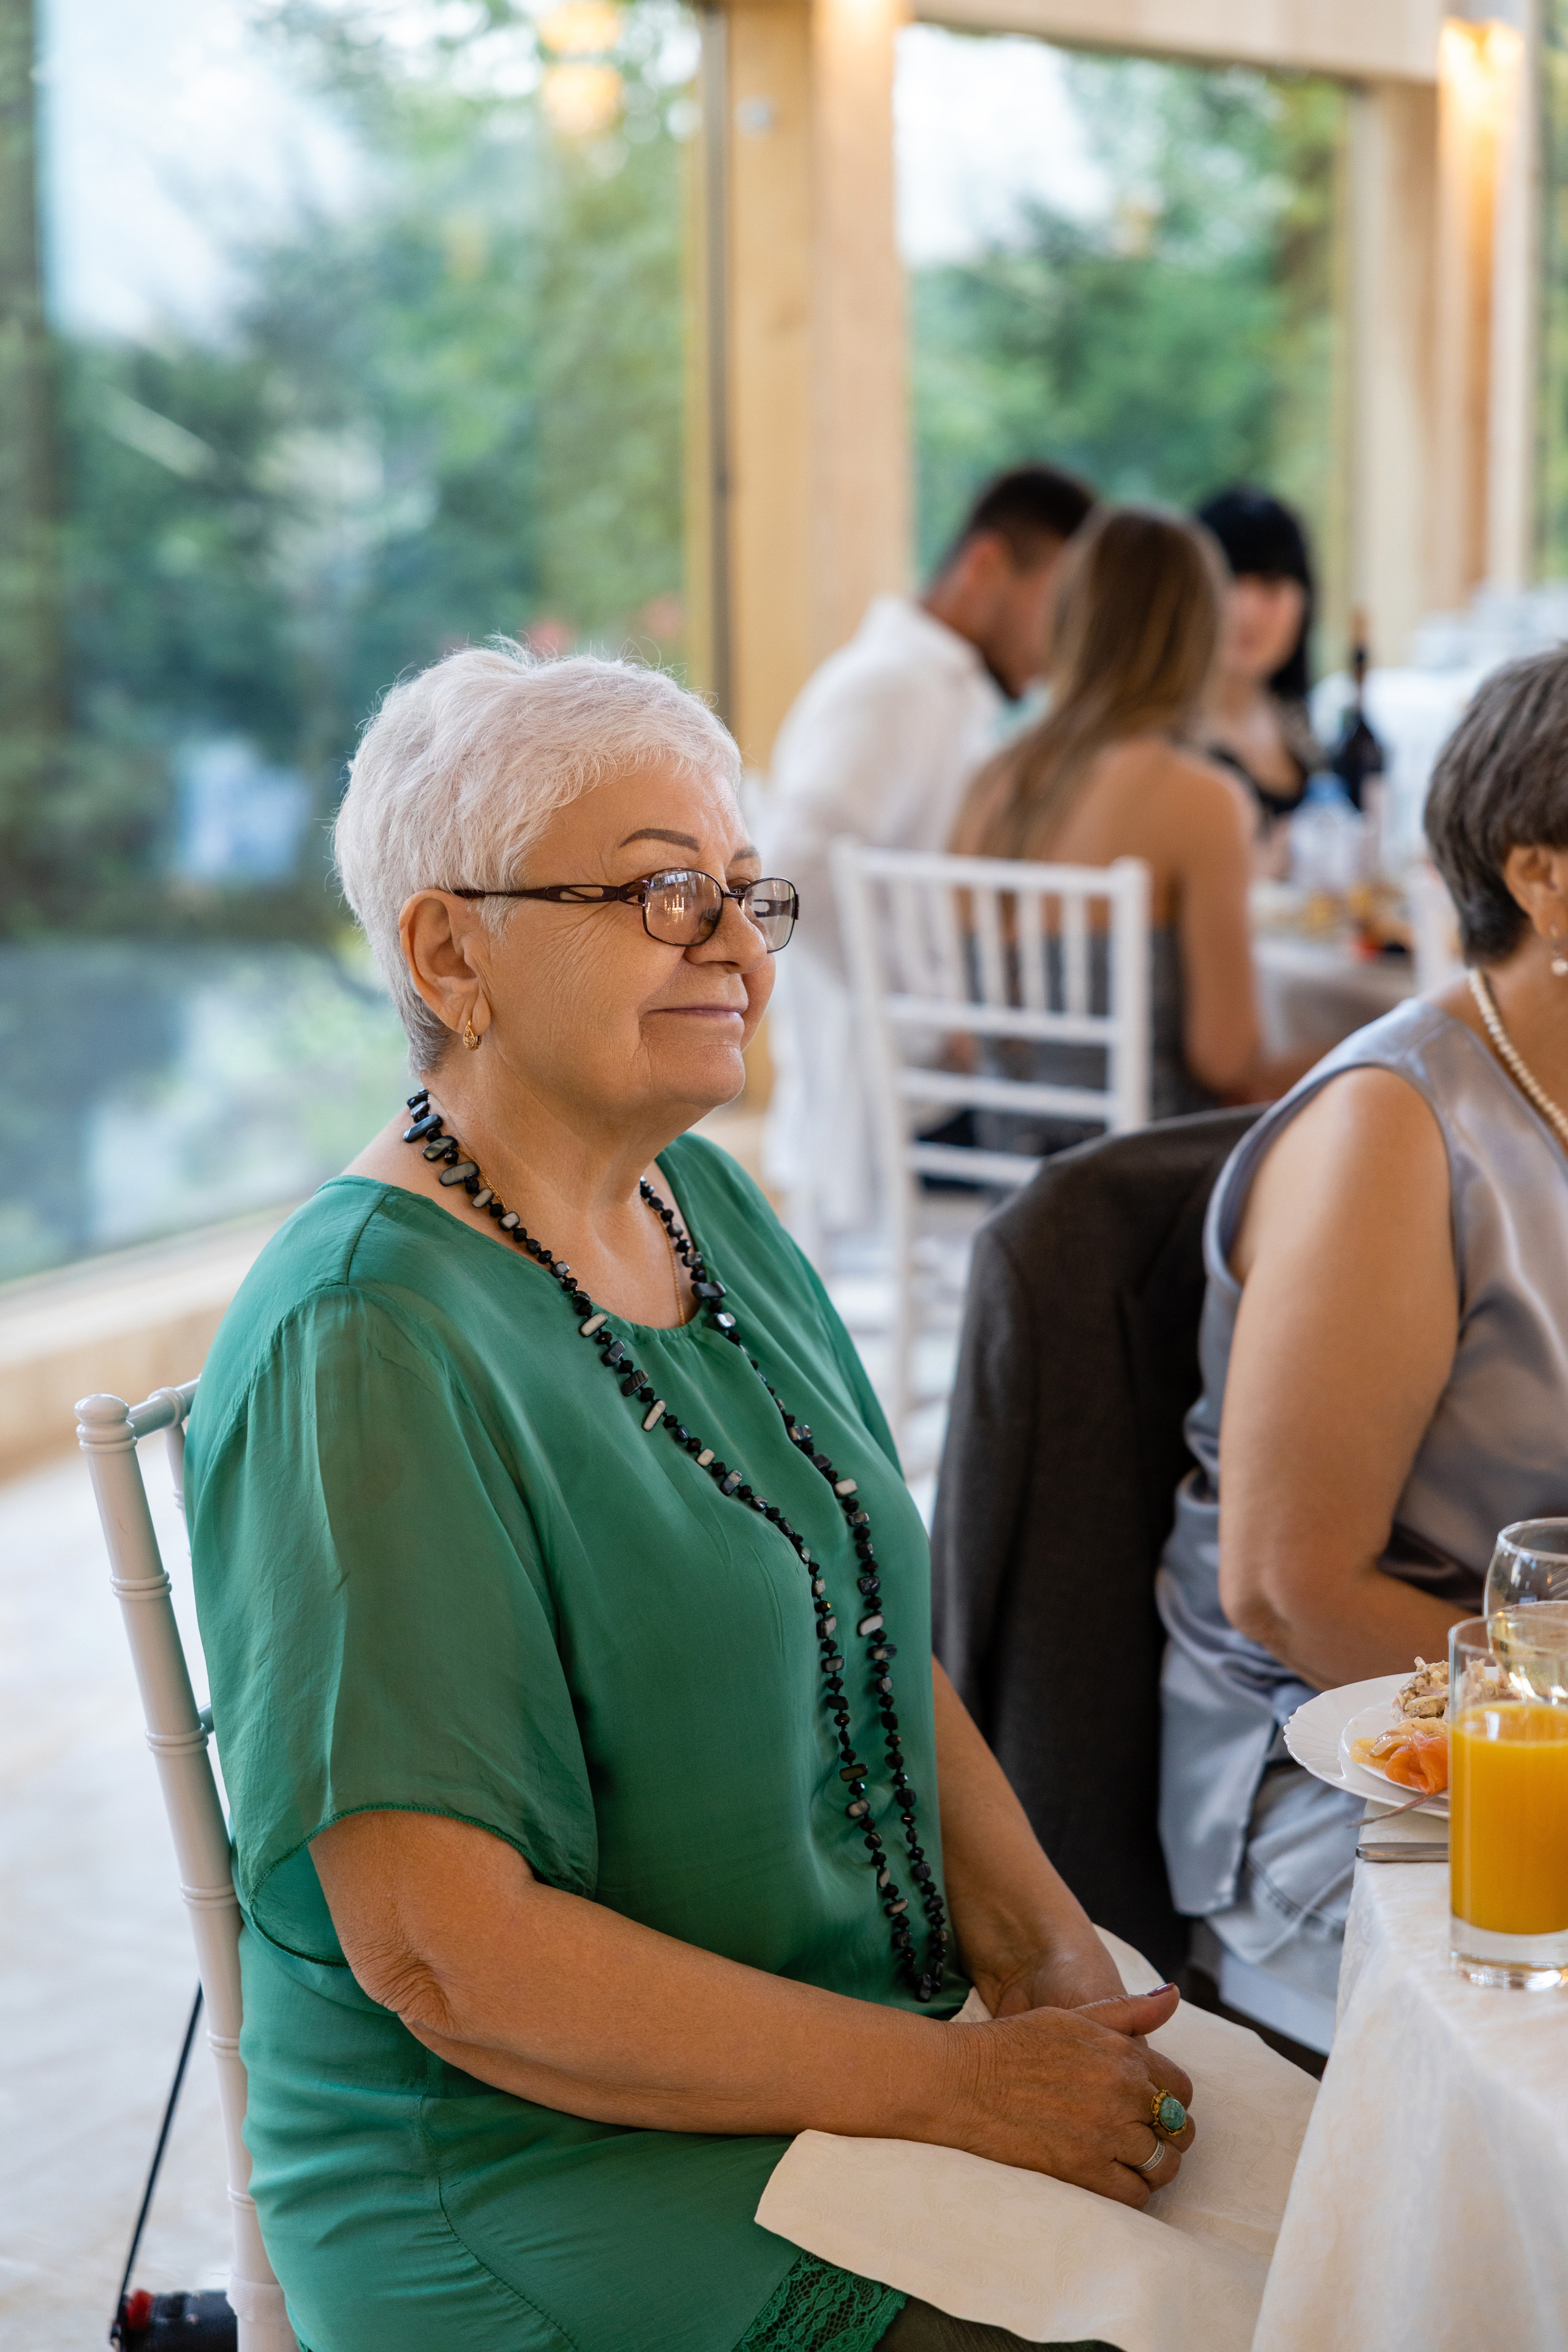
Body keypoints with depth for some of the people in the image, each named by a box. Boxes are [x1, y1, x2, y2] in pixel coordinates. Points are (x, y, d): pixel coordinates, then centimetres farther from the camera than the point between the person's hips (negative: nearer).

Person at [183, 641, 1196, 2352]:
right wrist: (953, 2084, -20)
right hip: (537, 2174, -8)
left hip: (875, 2035, 8)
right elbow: (442, 1955, -22)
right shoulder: (365, 1349, -18)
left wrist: (1043, 1947, -3)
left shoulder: (709, 1206, 9)